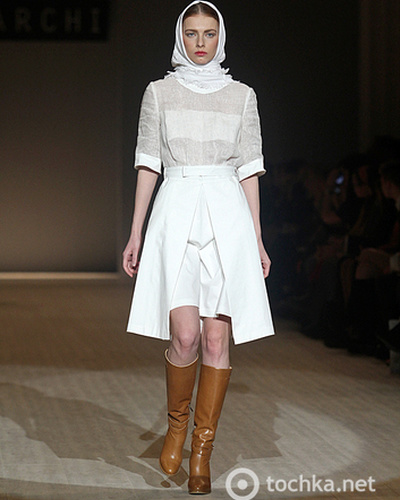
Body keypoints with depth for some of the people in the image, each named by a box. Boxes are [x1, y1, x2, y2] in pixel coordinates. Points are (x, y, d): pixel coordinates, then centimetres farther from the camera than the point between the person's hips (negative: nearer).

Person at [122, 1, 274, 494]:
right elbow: (148, 164, 9)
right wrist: (135, 233, 5)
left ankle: (202, 450, 8)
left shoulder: (242, 96, 11)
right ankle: (177, 420, 15)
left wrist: (257, 239, 7)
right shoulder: (159, 92, 10)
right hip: (176, 213, -1)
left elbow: (249, 170, 11)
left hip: (227, 216, 1)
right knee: (185, 335, -14)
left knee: (218, 337, -3)